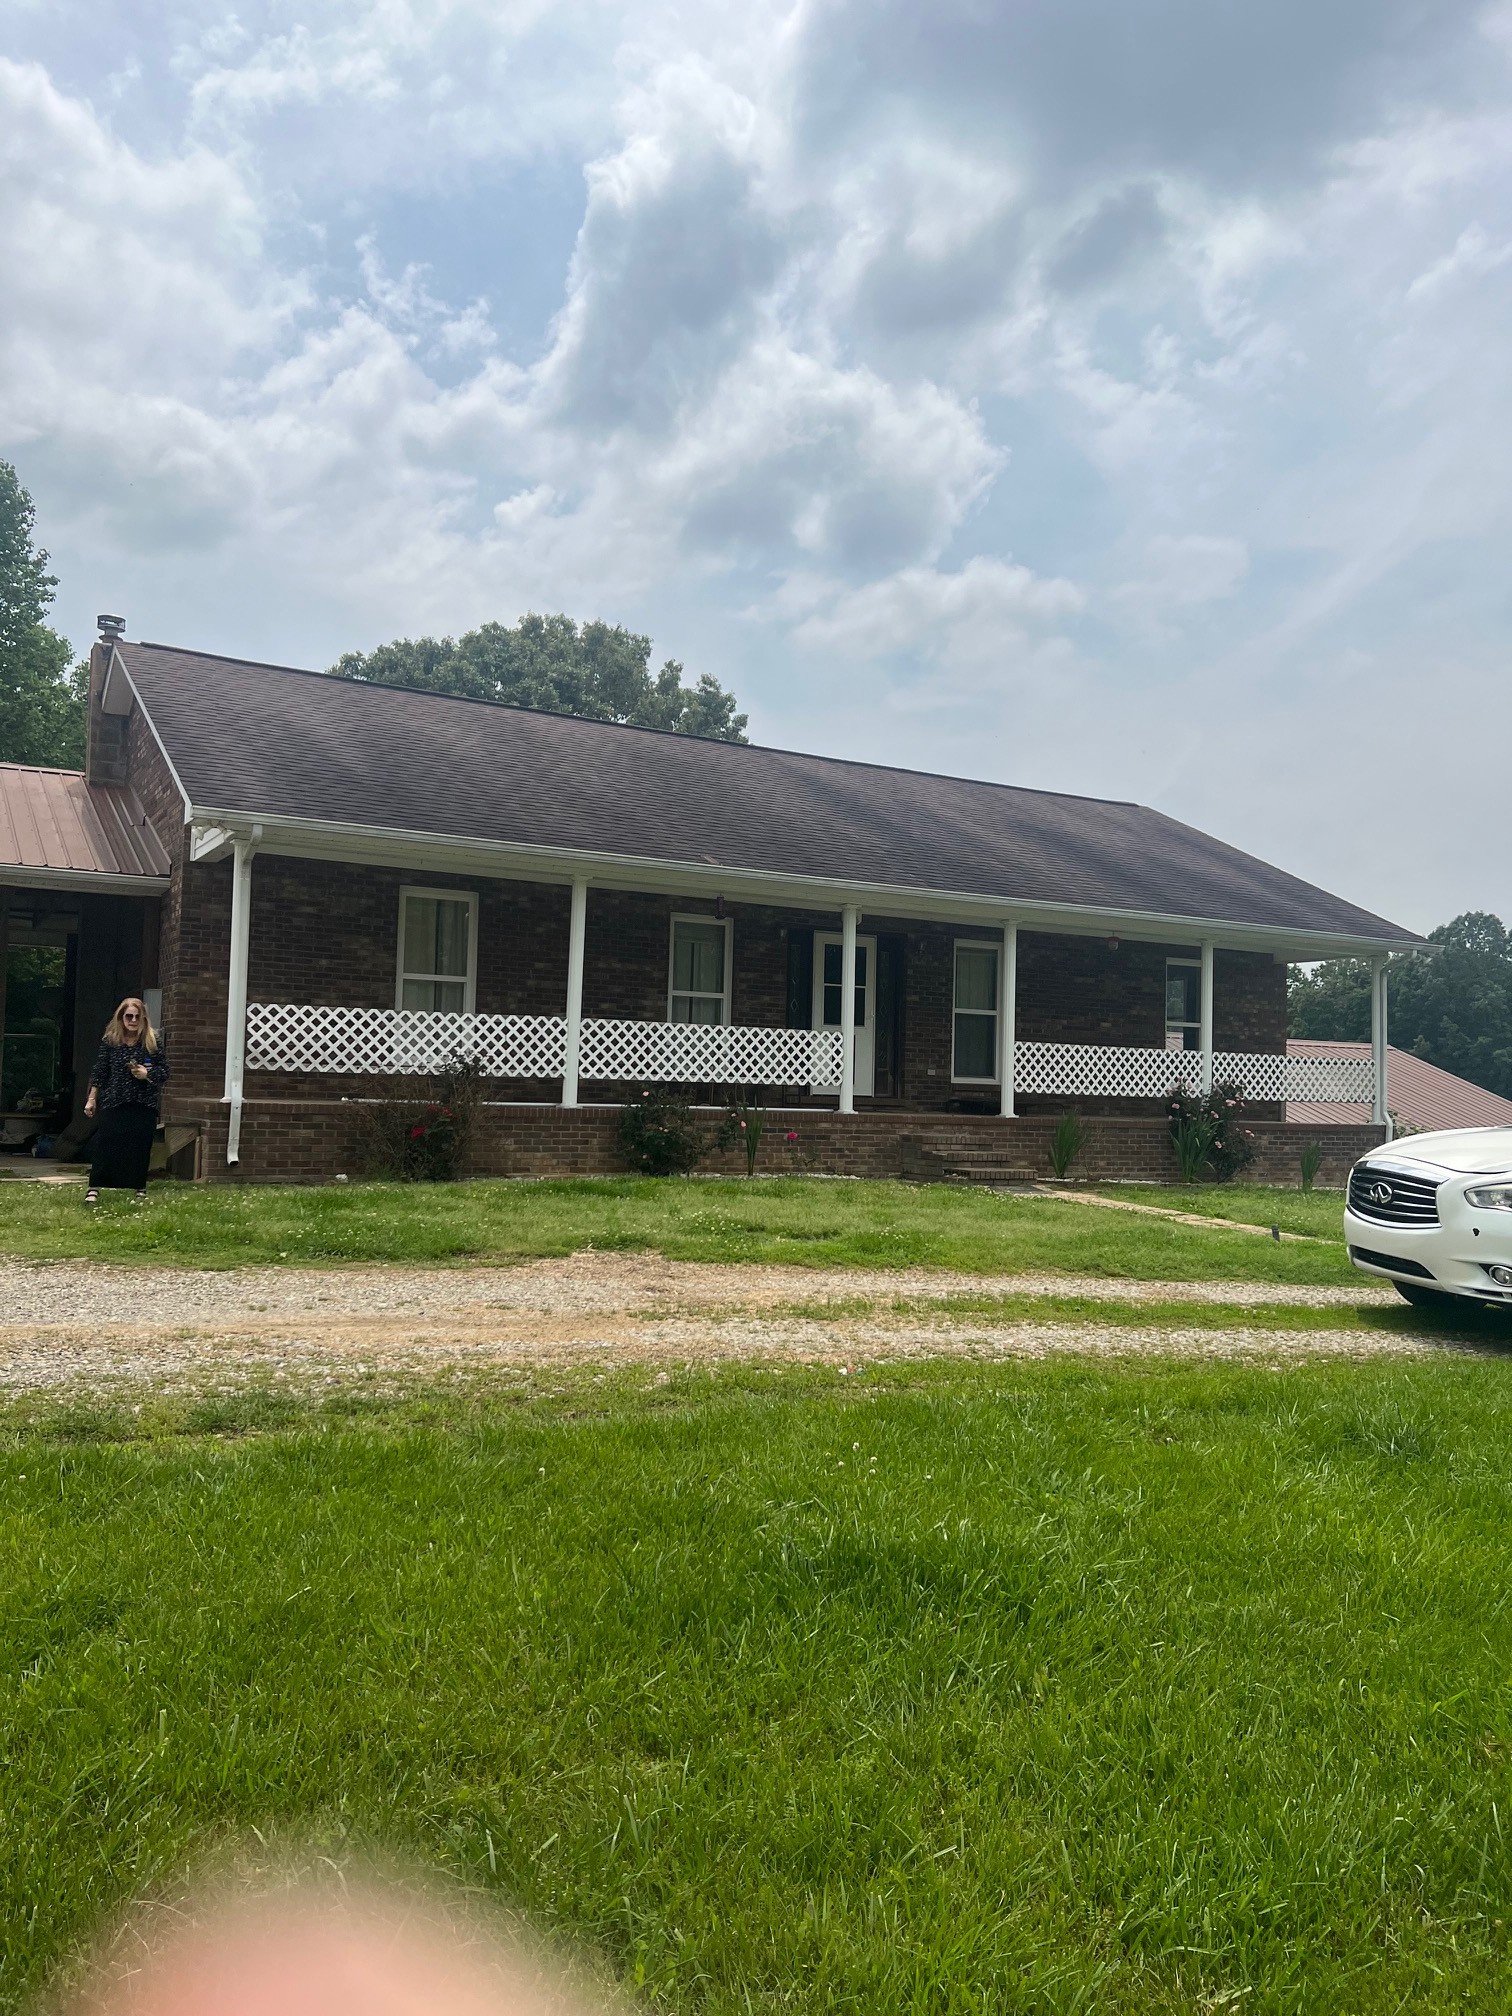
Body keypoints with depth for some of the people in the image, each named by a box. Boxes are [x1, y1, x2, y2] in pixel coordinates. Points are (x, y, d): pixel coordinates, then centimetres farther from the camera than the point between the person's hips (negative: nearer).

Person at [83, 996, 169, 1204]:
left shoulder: (153, 1041, -1)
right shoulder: (109, 1040, 2)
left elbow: (164, 1071, 3)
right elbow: (99, 1072, 6)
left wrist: (147, 1074, -16)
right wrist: (92, 1099, 6)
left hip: (144, 1104, 0)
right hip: (113, 1101, 0)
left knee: (140, 1148, 4)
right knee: (105, 1144, -5)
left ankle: (140, 1190, 15)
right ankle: (94, 1188, -1)